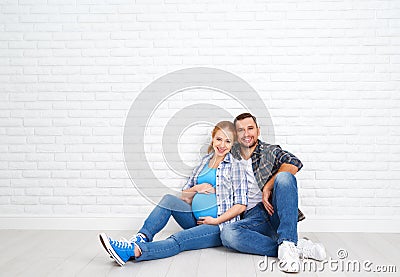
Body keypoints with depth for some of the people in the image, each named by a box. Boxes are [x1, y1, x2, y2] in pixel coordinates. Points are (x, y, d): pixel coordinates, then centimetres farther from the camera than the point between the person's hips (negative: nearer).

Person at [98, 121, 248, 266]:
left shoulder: (236, 166, -2)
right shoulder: (205, 162, 14)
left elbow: (241, 205, -8)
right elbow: (183, 197, 15)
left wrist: (216, 221, -14)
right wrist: (196, 189, -6)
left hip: (220, 226, -6)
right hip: (196, 220, 6)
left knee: (178, 240, -31)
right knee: (168, 199, -20)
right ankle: (140, 239, -33)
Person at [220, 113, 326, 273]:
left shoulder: (271, 151, 11)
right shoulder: (231, 157, 18)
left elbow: (295, 164, -10)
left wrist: (267, 188, -14)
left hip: (277, 212, -1)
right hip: (252, 217, 2)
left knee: (284, 177, -29)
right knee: (227, 234, -31)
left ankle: (287, 244, -37)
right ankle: (298, 247, -29)